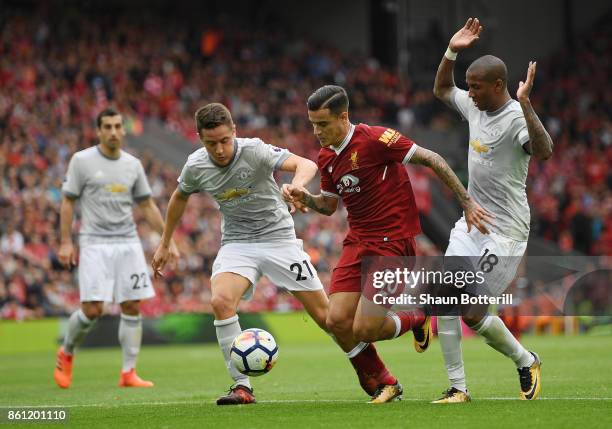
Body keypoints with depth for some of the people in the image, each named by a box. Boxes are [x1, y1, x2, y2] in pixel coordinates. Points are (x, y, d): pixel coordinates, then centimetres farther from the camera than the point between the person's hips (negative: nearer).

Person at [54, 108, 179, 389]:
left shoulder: (133, 164, 11)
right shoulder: (82, 160, -1)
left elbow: (147, 206, 16)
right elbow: (68, 202, 1)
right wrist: (66, 242, -5)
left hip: (128, 244, 4)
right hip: (95, 244, -4)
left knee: (132, 307, -2)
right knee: (92, 309, -11)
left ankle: (128, 373, 3)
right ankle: (66, 353, 15)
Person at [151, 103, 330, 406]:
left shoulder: (254, 151, -21)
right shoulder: (196, 166, -8)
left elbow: (306, 165, -33)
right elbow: (180, 197, 15)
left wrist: (297, 185, -56)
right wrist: (164, 245, 20)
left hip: (277, 236, -3)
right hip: (236, 242, 3)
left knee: (325, 316, -3)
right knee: (220, 301, -27)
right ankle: (242, 387, -18)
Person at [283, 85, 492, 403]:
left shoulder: (374, 139, -15)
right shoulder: (327, 157, 8)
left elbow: (431, 160, -13)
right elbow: (329, 205, 21)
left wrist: (467, 202, -15)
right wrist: (305, 199, -1)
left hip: (393, 240, -7)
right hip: (357, 242, 7)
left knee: (363, 329, -14)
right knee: (337, 321, -6)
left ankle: (418, 318, 18)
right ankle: (383, 386, 15)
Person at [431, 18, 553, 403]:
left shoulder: (516, 117, -18)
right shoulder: (474, 107, 7)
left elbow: (544, 151, -38)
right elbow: (441, 89, 26)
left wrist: (525, 103, -43)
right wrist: (452, 52, 10)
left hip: (505, 230, -8)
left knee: (472, 312, -9)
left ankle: (526, 361, 17)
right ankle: (458, 388, 4)